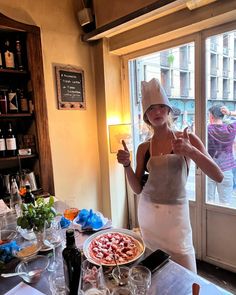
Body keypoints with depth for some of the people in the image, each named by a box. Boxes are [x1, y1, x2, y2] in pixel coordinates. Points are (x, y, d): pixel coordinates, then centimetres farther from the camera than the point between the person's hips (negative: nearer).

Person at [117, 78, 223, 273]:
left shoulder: (187, 139, -6)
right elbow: (138, 189, 3)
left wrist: (190, 150, -27)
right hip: (147, 211, 2)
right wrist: (126, 165, -13)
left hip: (175, 212, -2)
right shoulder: (143, 148, 0)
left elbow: (218, 176, -13)